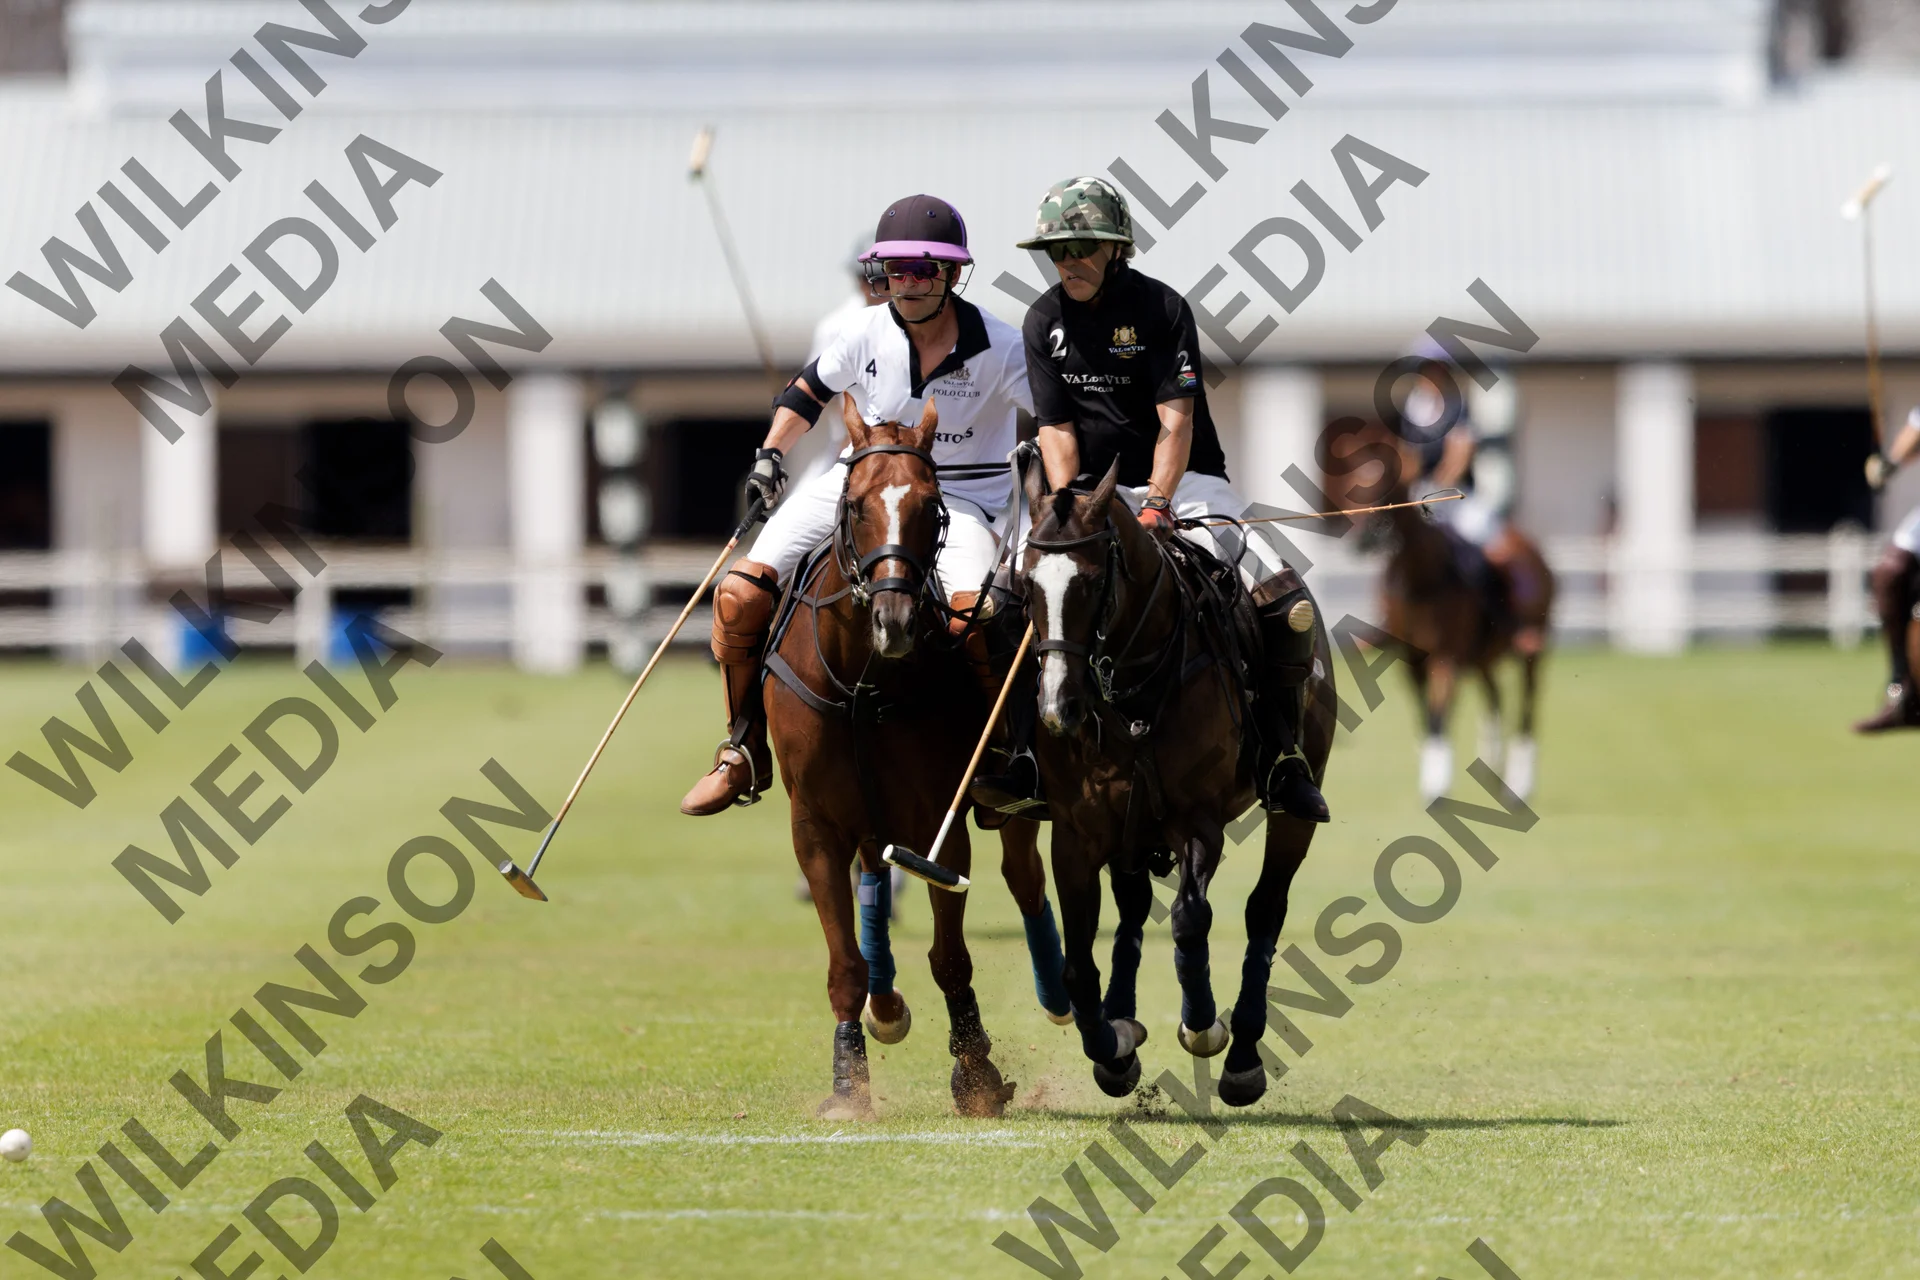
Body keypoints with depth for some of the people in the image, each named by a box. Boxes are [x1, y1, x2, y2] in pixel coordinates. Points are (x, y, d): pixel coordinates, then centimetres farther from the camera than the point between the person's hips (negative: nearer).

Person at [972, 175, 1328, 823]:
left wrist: (1156, 507, -28)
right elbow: (1056, 429, -1)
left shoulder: (1161, 309, -8)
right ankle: (1027, 757, -18)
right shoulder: (1045, 322, 1)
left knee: (1290, 606, -20)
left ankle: (1280, 761, -8)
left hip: (1182, 480, -2)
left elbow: (1176, 421, -15)